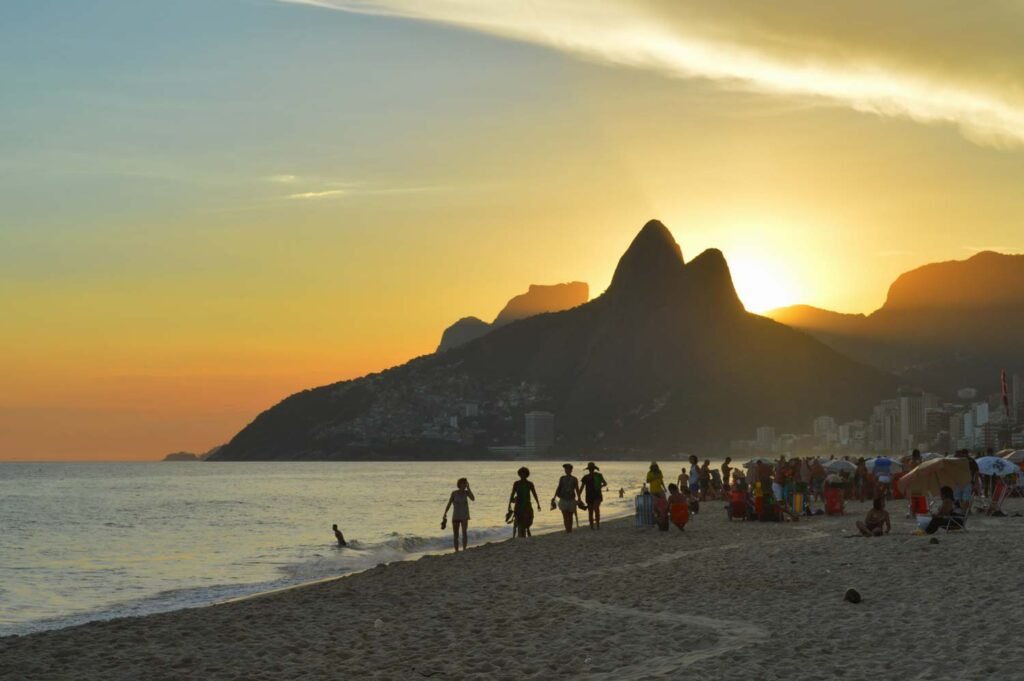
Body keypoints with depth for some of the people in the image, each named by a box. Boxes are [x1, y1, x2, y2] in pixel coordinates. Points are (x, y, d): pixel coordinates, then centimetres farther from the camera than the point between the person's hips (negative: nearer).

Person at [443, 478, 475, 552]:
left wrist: (468, 488, -19)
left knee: (464, 532, -21)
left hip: (464, 516, 0)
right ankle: (456, 551, 19)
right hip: (456, 516, 0)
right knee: (455, 535, 6)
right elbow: (449, 503, -8)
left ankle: (464, 550, -26)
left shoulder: (466, 492, -2)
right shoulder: (454, 493, -7)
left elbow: (473, 499, -18)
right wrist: (445, 513, -20)